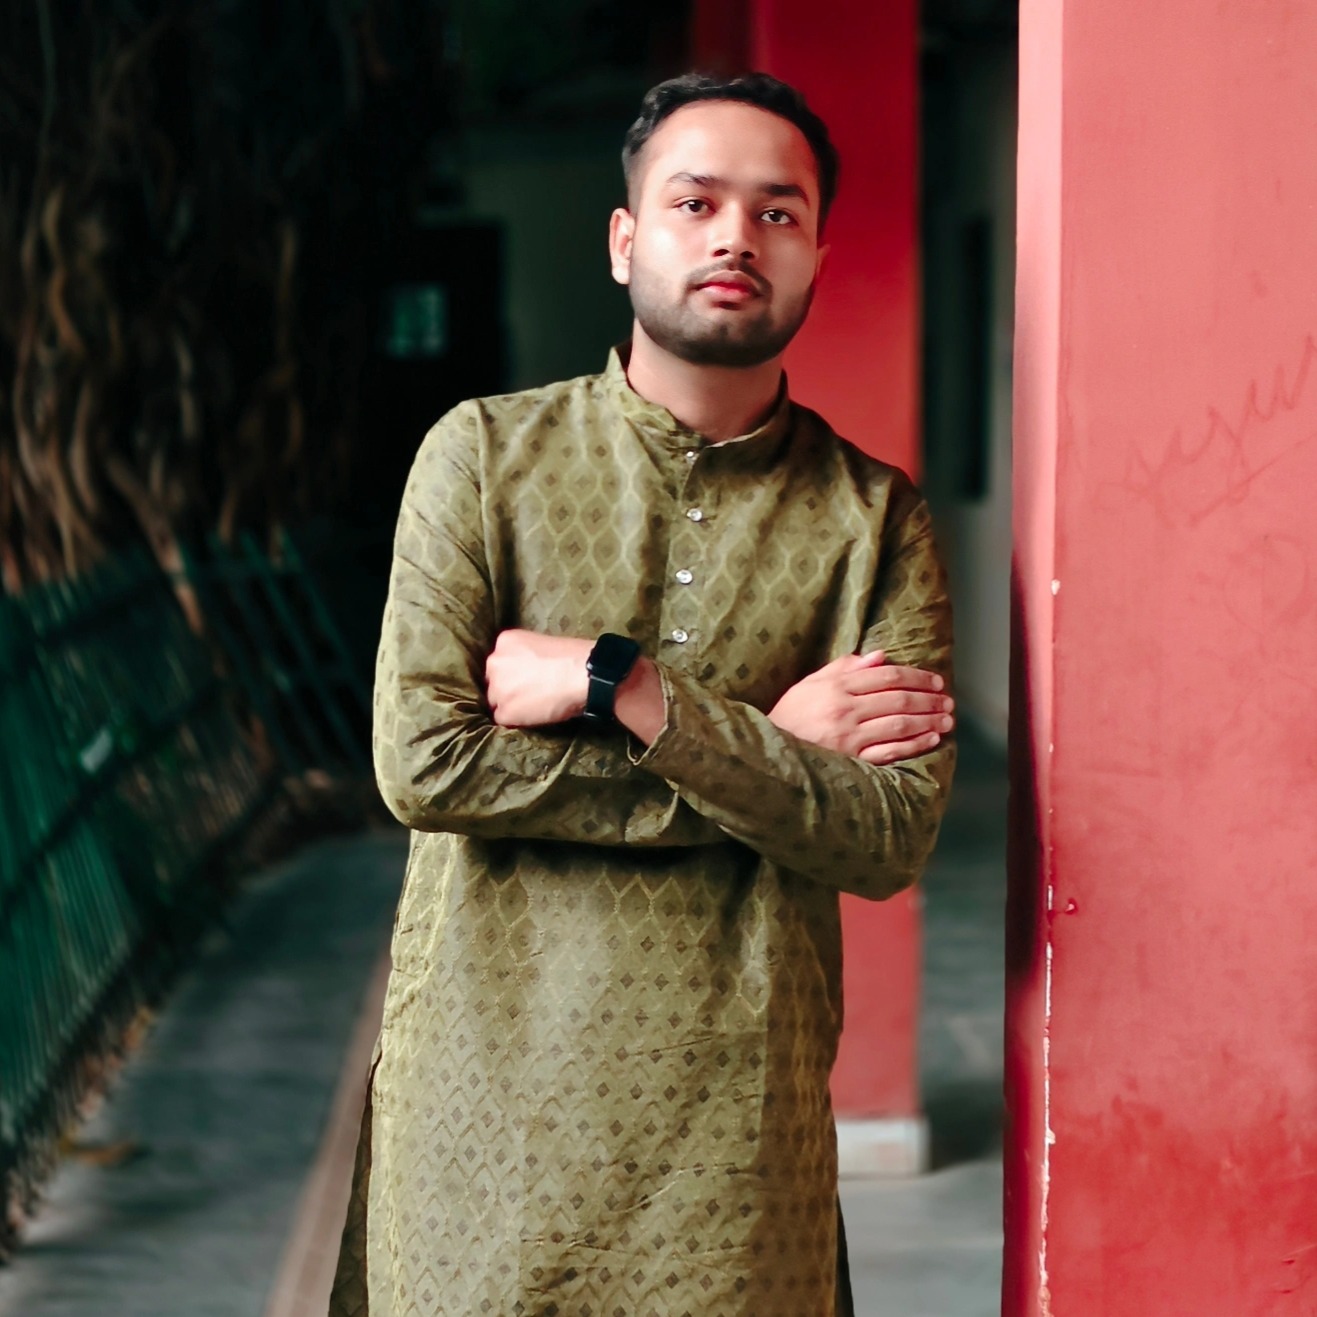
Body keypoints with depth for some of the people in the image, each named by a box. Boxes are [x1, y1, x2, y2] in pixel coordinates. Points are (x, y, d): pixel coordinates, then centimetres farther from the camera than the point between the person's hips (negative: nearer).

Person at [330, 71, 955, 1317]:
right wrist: (769, 755, -12)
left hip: (733, 1111, 1)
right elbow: (424, 765, -12)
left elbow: (891, 837, -10)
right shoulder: (485, 453, -1)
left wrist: (621, 687, -17)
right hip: (487, 1084, 0)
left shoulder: (873, 516, 1)